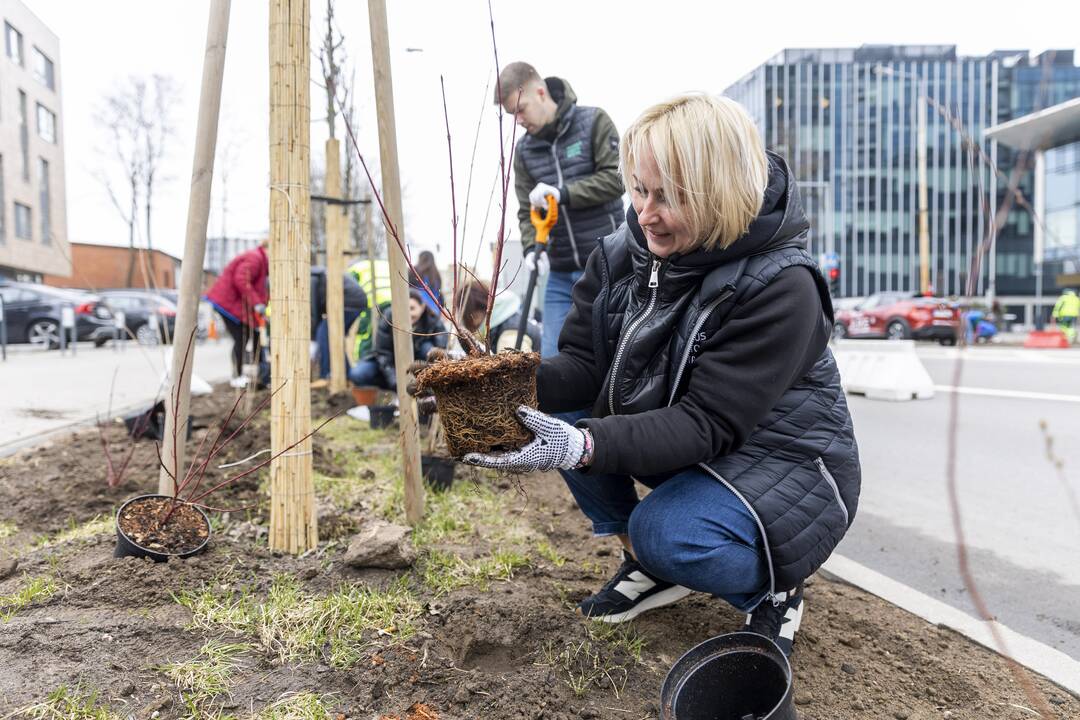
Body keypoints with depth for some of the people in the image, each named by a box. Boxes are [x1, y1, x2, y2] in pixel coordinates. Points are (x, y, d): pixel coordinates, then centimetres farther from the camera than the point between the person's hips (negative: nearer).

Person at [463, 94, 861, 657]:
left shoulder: (780, 287, -26)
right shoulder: (621, 254, -8)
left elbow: (706, 425, -30)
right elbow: (583, 364, -9)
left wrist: (584, 447, -43)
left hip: (781, 460, -6)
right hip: (672, 439, 6)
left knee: (665, 535, -32)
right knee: (559, 416, -14)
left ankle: (774, 588, 3)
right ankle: (647, 568, 4)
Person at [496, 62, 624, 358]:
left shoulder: (594, 122, -3)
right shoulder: (524, 150, 8)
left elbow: (616, 178, -10)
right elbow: (526, 210, 8)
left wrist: (563, 193, -20)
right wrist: (532, 246, -12)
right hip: (561, 273, 4)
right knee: (553, 358, 2)